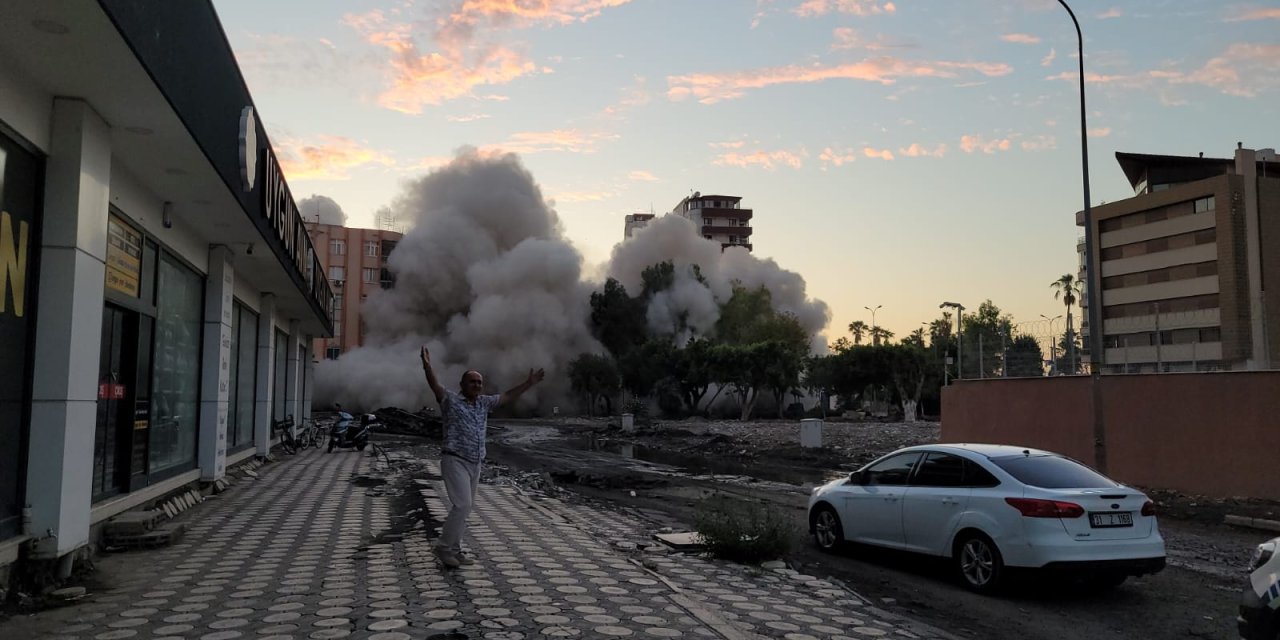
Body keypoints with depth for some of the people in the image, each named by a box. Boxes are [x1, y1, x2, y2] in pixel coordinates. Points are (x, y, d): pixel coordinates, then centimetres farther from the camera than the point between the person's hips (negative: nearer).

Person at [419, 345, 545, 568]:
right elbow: (435, 386, -22)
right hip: (455, 461, -7)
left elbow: (507, 396, 22)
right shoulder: (450, 400, -5)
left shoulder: (483, 403, 13)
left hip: (475, 464, 7)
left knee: (464, 508, 10)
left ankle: (454, 550, 19)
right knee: (463, 505, -16)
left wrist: (529, 383, 19)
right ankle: (443, 547, -3)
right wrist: (427, 366, -39)